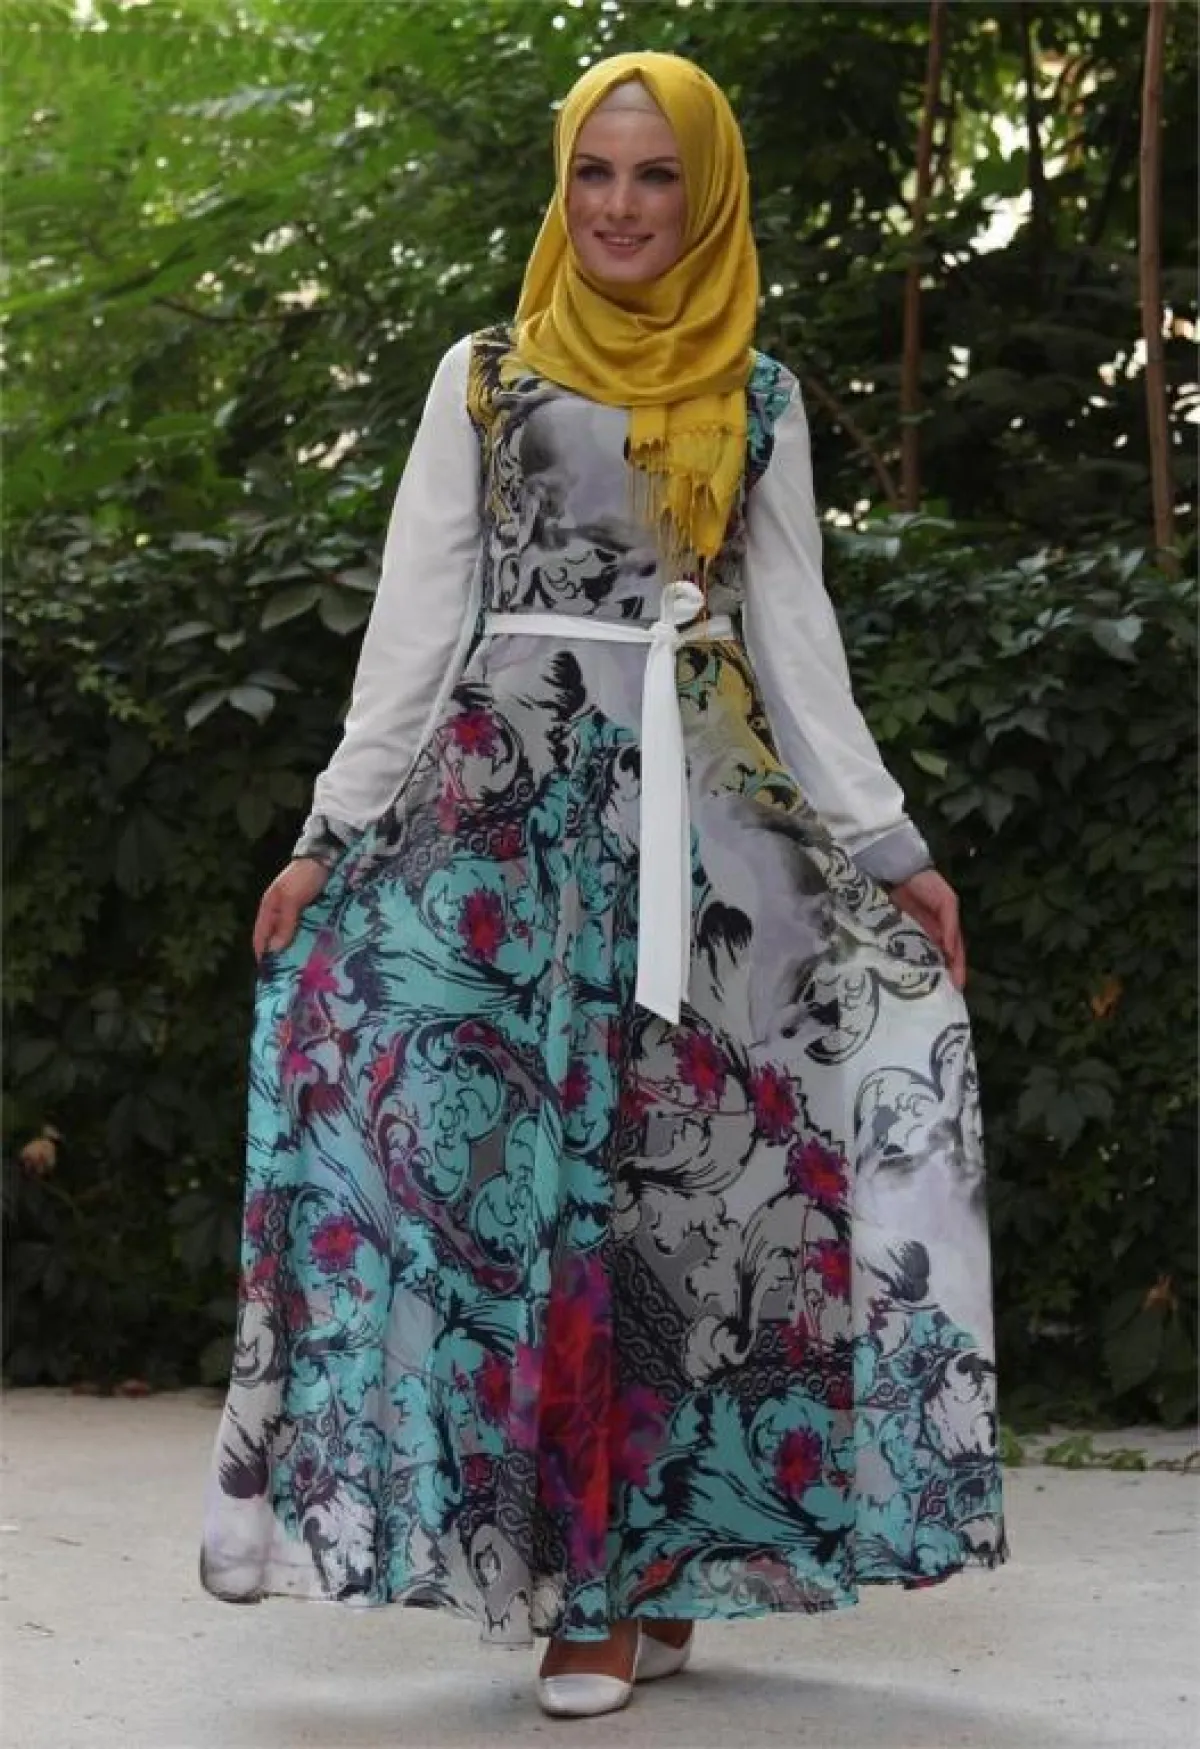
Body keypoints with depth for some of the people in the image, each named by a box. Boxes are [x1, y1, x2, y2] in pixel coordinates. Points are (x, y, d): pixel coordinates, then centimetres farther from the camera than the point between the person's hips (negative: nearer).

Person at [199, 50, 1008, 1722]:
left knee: (686, 1167, -3)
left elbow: (796, 635, 11)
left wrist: (889, 847, 5)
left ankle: (641, 1563, 6)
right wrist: (334, 830, 0)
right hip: (509, 788, -1)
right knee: (513, 1159, -6)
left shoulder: (758, 399, 12)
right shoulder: (484, 376, 9)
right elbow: (418, 614, 6)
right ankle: (589, 1570, 0)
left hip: (703, 803, 1)